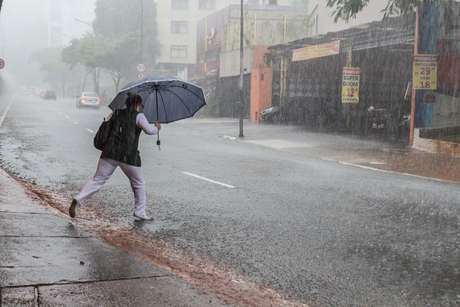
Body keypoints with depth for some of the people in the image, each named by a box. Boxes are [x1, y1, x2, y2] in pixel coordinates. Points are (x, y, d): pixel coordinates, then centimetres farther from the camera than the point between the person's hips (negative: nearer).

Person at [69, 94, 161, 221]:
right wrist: (157, 128, 8)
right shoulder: (138, 115, 0)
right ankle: (140, 212, 18)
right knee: (139, 184, 14)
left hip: (110, 153, 4)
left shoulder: (116, 114, 15)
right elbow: (149, 130, -11)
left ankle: (77, 199, -10)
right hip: (129, 156, -4)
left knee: (97, 179, 7)